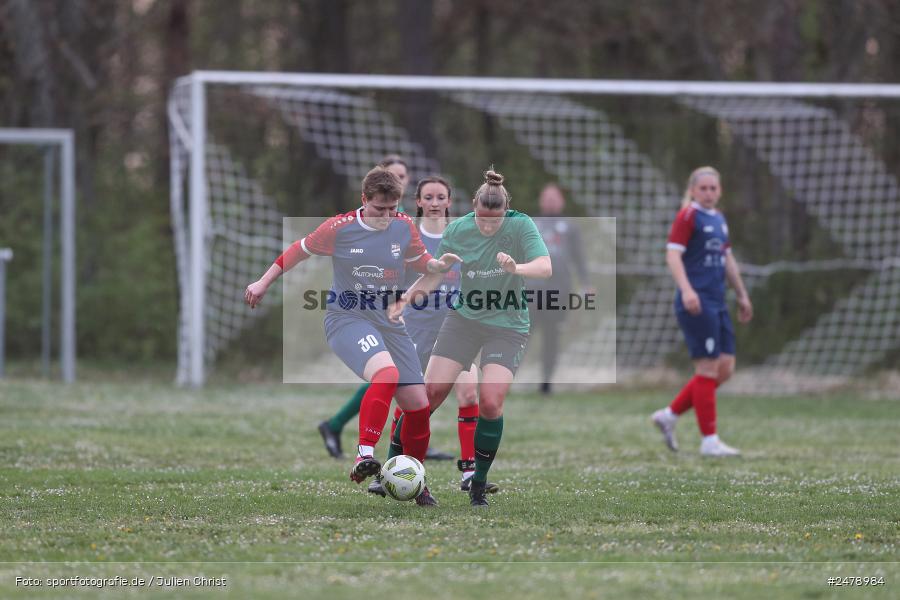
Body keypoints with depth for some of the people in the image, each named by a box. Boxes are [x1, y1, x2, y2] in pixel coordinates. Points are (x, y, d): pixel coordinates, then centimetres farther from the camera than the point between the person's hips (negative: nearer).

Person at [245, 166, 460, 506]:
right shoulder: (339, 228, -9)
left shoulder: (404, 227, 1)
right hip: (347, 319, -5)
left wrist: (440, 265, -3)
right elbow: (300, 250, 6)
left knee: (418, 405, 2)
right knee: (387, 373, -36)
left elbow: (419, 262, 18)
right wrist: (264, 282, 11)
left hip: (390, 323, 5)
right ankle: (364, 457, -39)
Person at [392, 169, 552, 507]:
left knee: (490, 402, -17)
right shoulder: (458, 230, -7)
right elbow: (436, 272, 5)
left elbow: (545, 268, -26)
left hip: (507, 326, -2)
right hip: (463, 319, 3)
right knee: (431, 392, -7)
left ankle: (479, 484, 1)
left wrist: (516, 268, -45)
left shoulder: (521, 226, -15)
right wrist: (409, 295, -12)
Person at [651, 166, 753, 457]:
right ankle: (709, 441, -2)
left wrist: (742, 295, 28)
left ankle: (669, 415, 16)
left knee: (725, 369, 6)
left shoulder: (719, 219, 17)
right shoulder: (688, 216, -7)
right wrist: (686, 289, -29)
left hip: (717, 303, 9)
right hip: (696, 302, -9)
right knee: (708, 368, -7)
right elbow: (673, 255, -16)